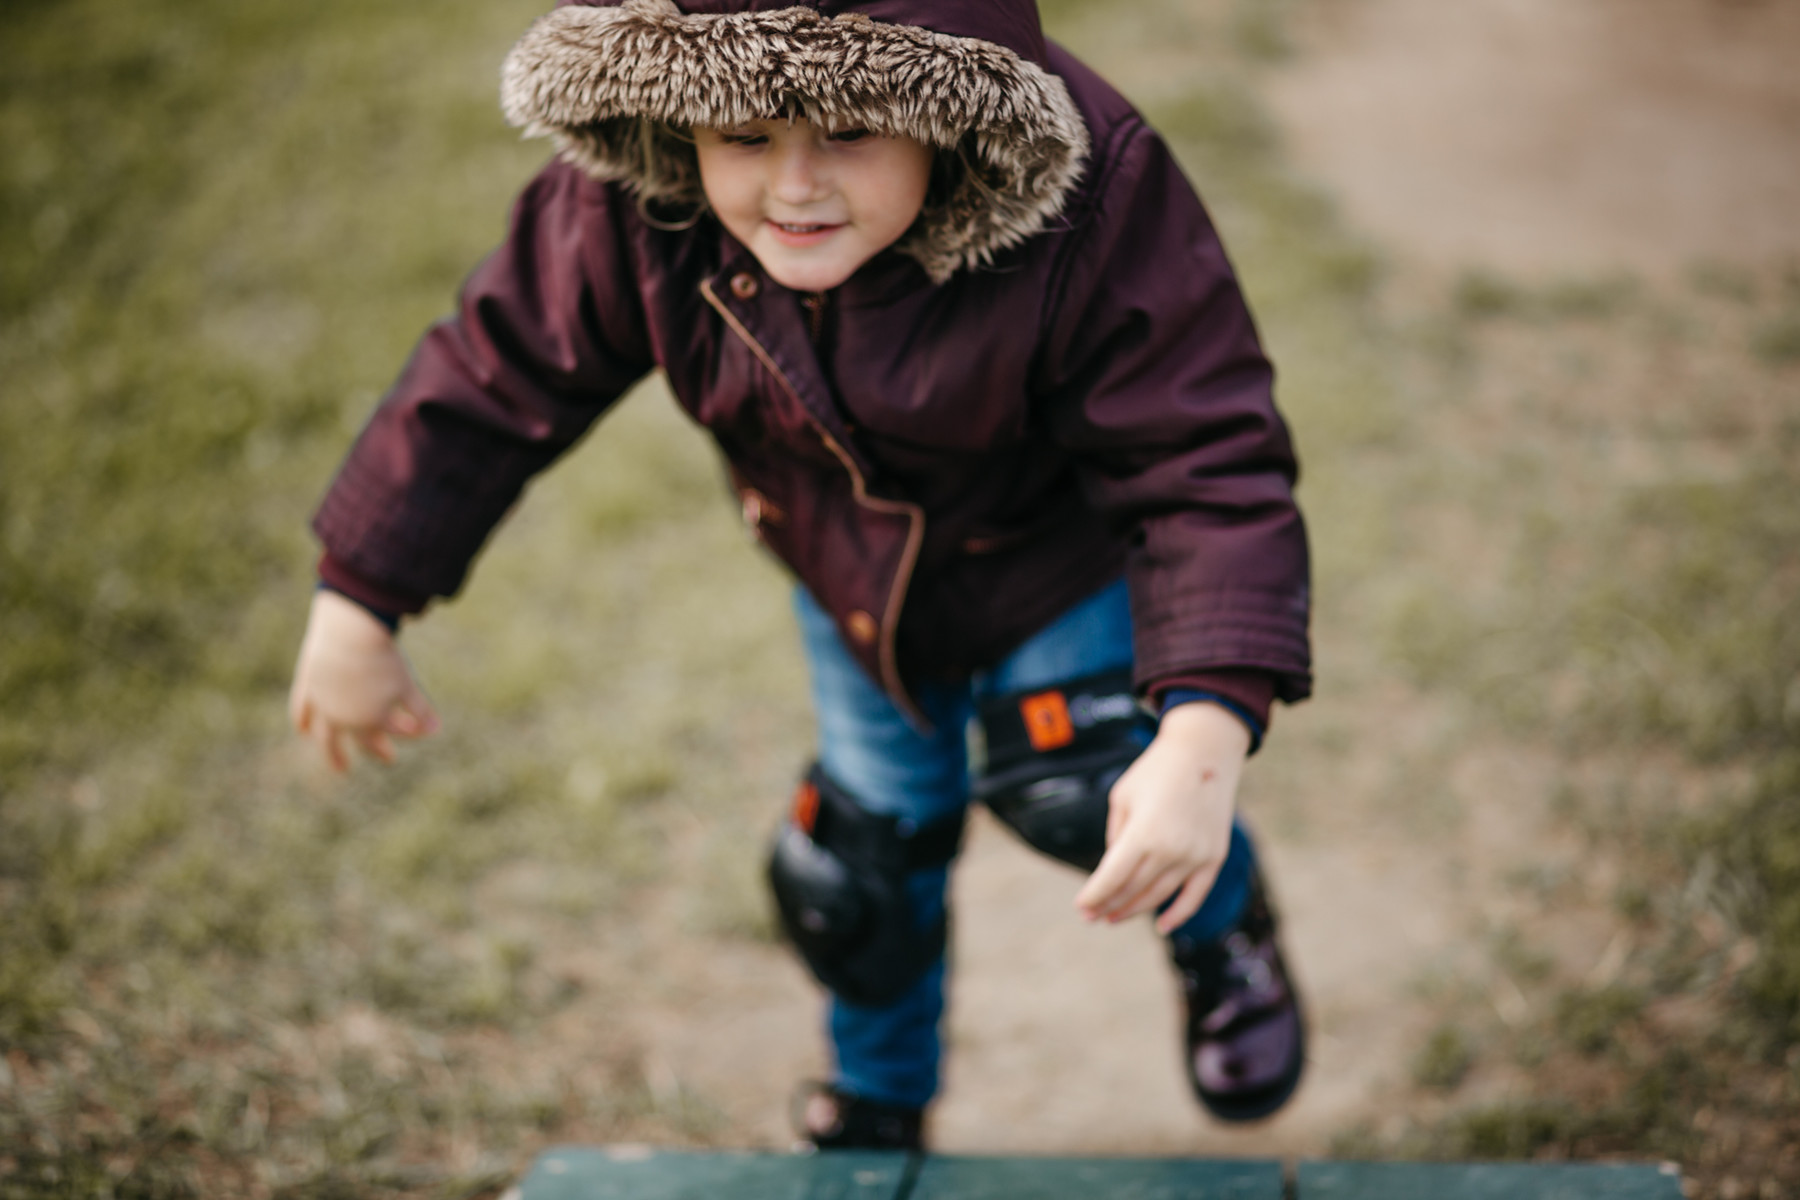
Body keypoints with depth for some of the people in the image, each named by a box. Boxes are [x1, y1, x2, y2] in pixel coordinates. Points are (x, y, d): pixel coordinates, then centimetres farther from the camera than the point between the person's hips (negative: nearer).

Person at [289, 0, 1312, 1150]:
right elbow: (494, 382, -17)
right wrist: (357, 608, -11)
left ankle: (1224, 926, 16)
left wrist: (1207, 735, -56)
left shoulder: (1097, 215, -42)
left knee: (1070, 786, -24)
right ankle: (877, 1110, 50)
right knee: (864, 847, 17)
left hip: (1068, 563, -3)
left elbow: (1209, 477, -42)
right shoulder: (630, 214, -31)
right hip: (858, 582, 4)